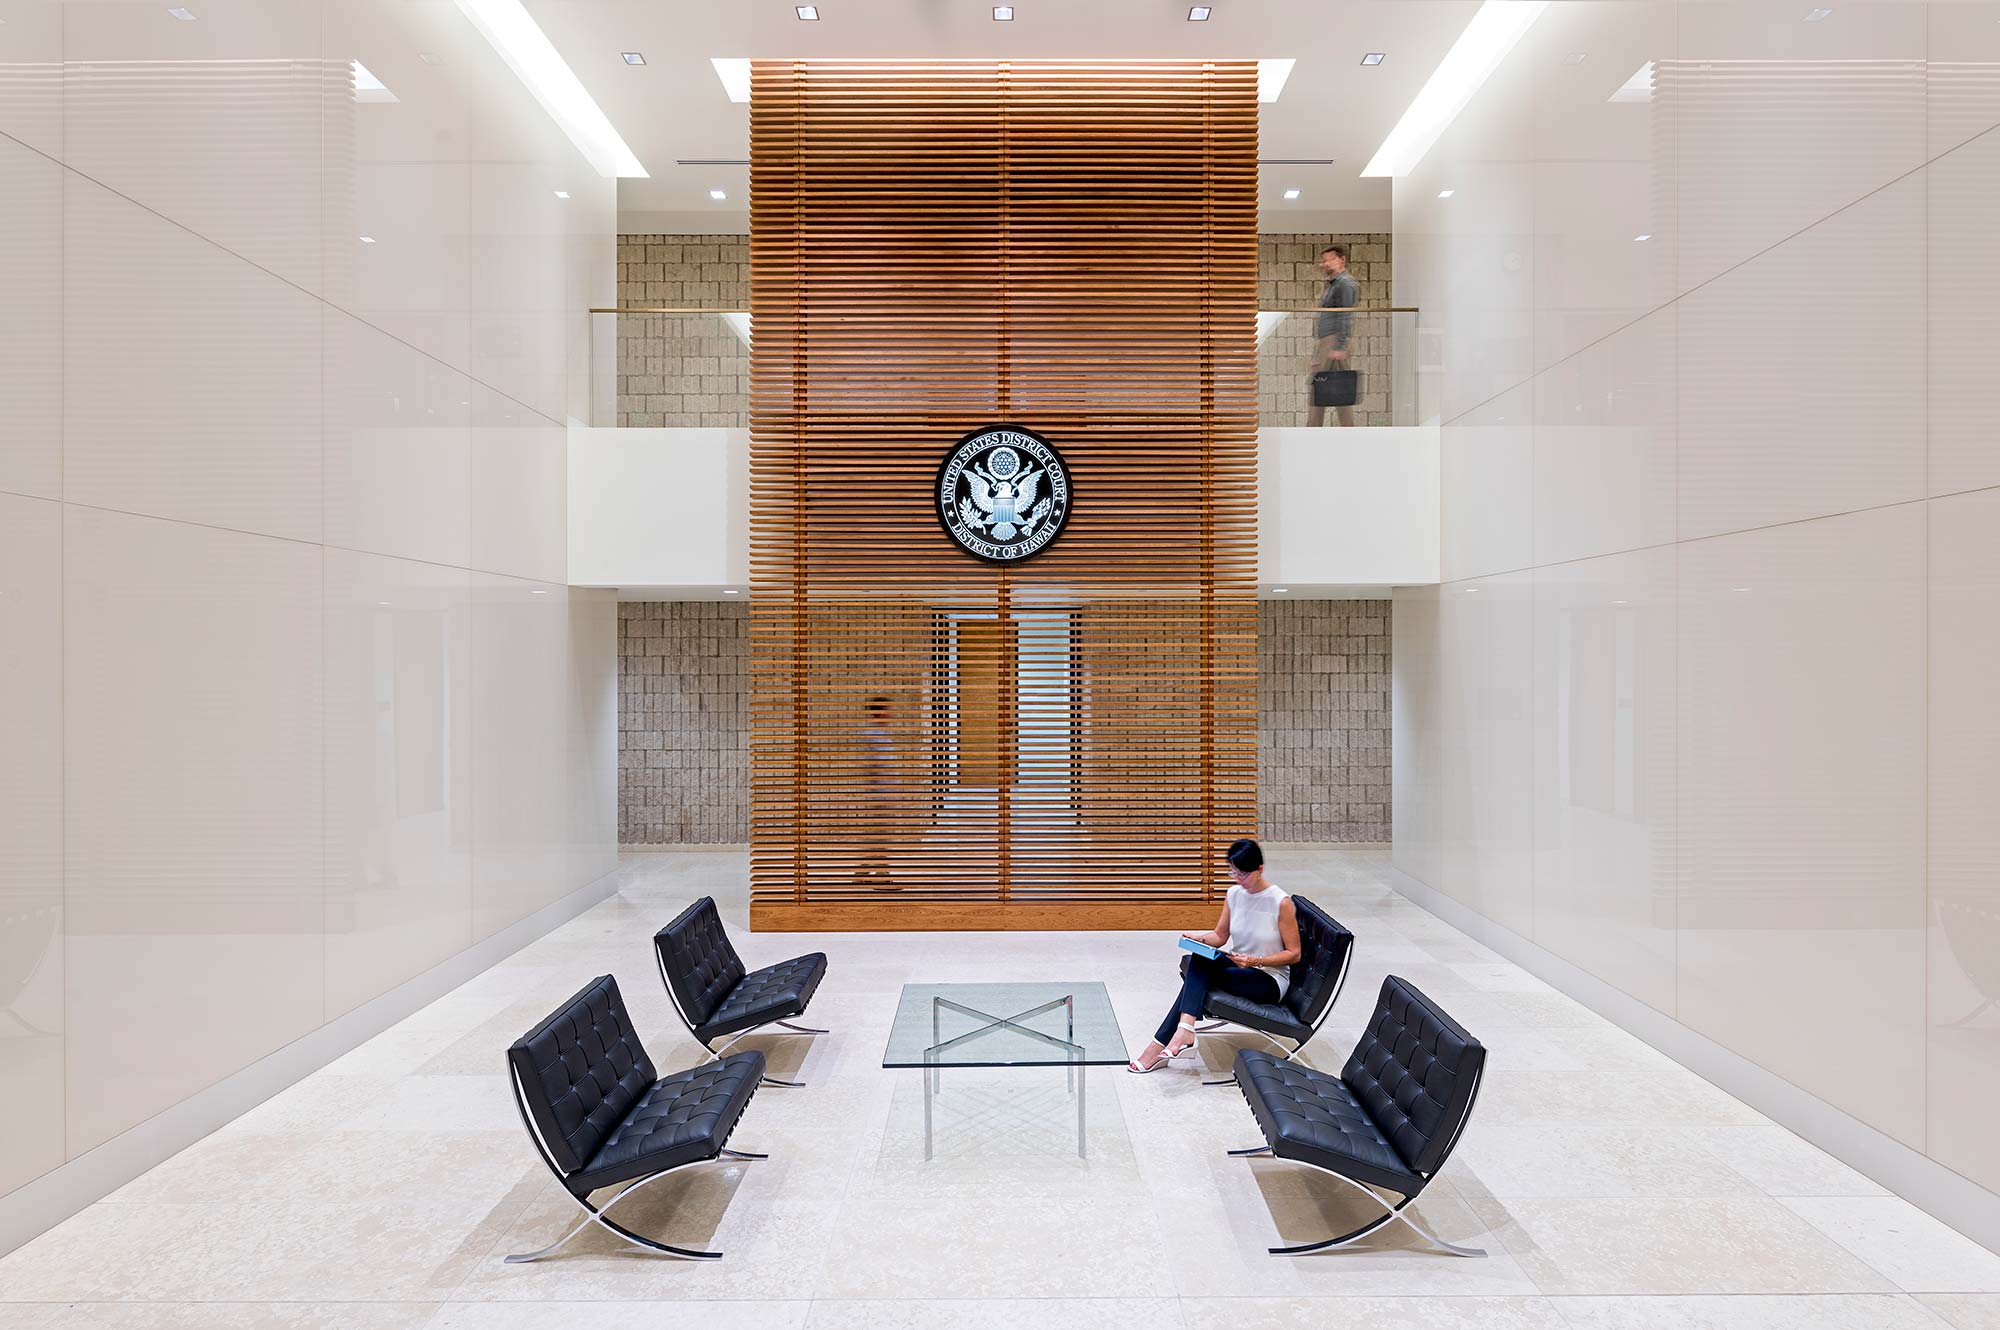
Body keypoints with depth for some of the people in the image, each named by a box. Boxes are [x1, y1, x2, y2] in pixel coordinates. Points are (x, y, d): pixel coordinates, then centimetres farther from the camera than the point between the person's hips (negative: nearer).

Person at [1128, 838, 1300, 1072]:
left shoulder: (1281, 902, -15)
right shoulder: (1234, 893, 2)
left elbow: (1294, 953, -10)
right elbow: (1220, 936, 11)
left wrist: (1256, 961, -23)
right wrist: (1199, 939, -11)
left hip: (1269, 980, -6)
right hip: (1238, 966, 6)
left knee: (1200, 971, -27)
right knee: (1197, 961, -27)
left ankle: (1161, 1046, -27)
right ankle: (1185, 1031, -39)